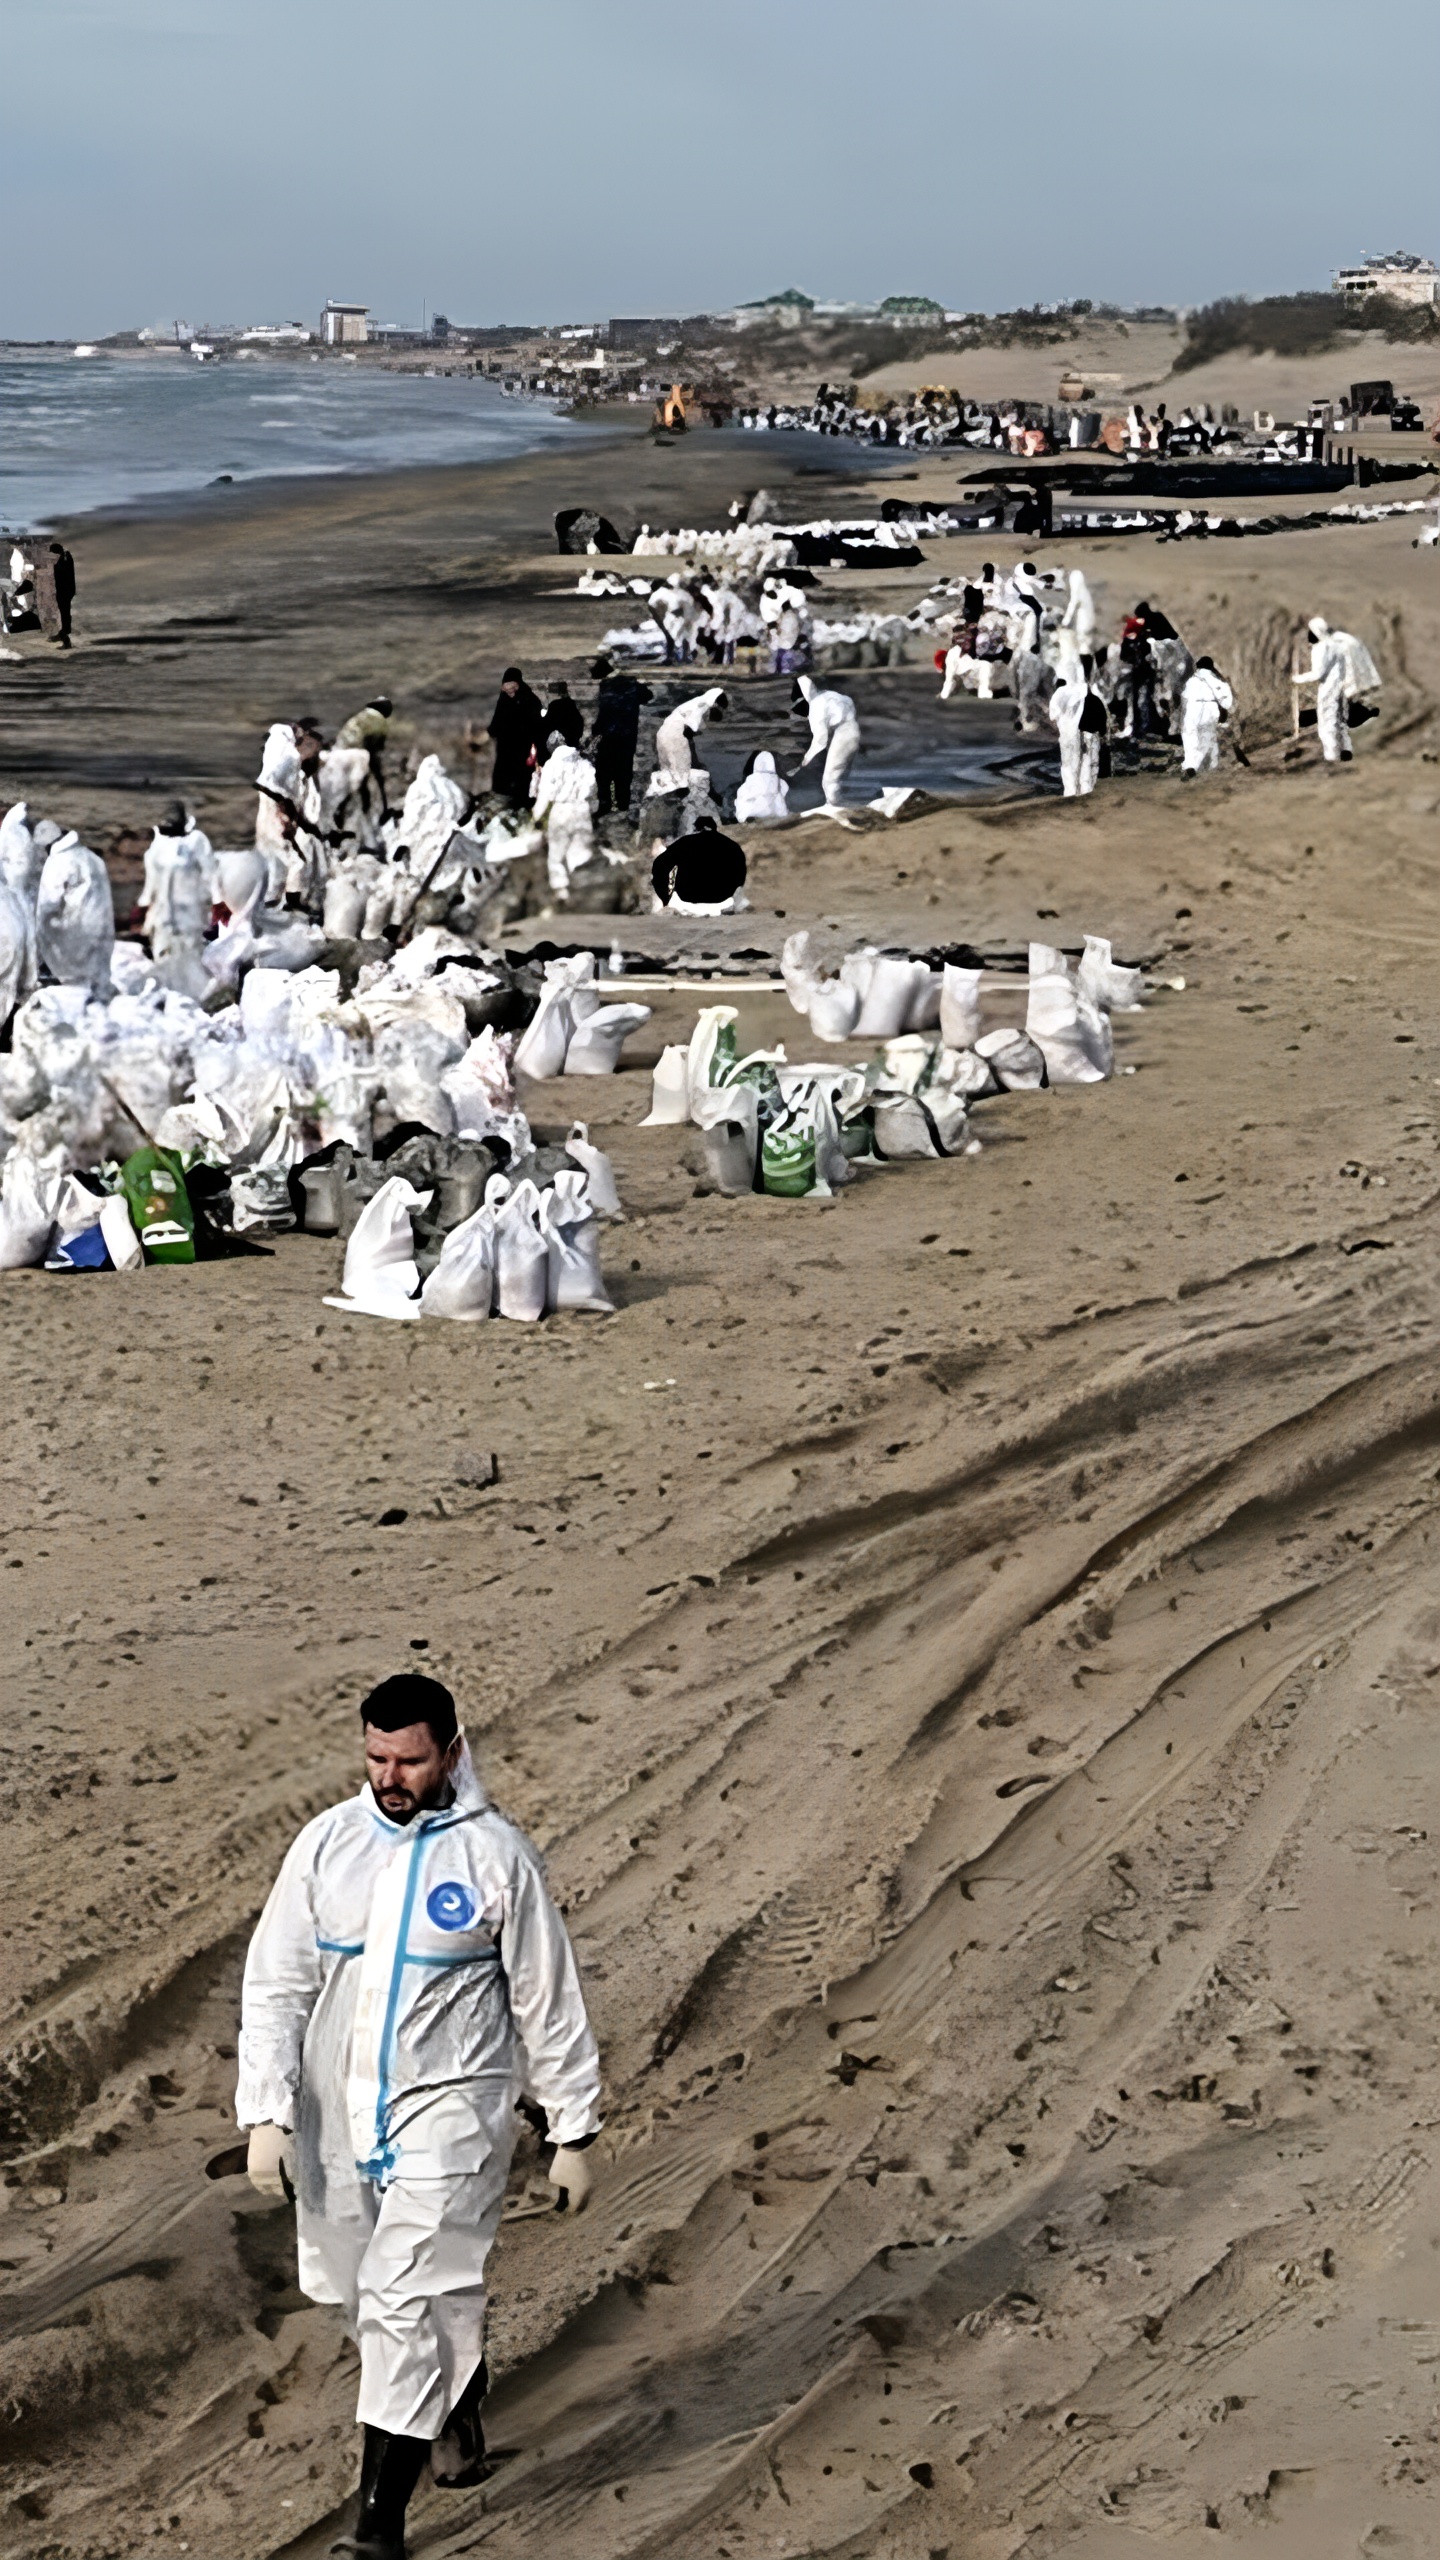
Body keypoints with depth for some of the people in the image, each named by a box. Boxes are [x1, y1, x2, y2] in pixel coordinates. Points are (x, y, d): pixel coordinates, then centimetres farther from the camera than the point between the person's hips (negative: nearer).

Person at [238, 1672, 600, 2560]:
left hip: (449, 2111, -4)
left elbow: (551, 2003, -1)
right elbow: (275, 1986, 2)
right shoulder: (326, 1844, 0)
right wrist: (267, 2116, -7)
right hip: (339, 2113, 5)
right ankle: (457, 2407, 43)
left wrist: (574, 2134, 1)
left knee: (402, 2302, -14)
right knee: (365, 2295, 15)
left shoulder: (497, 1855, -8)